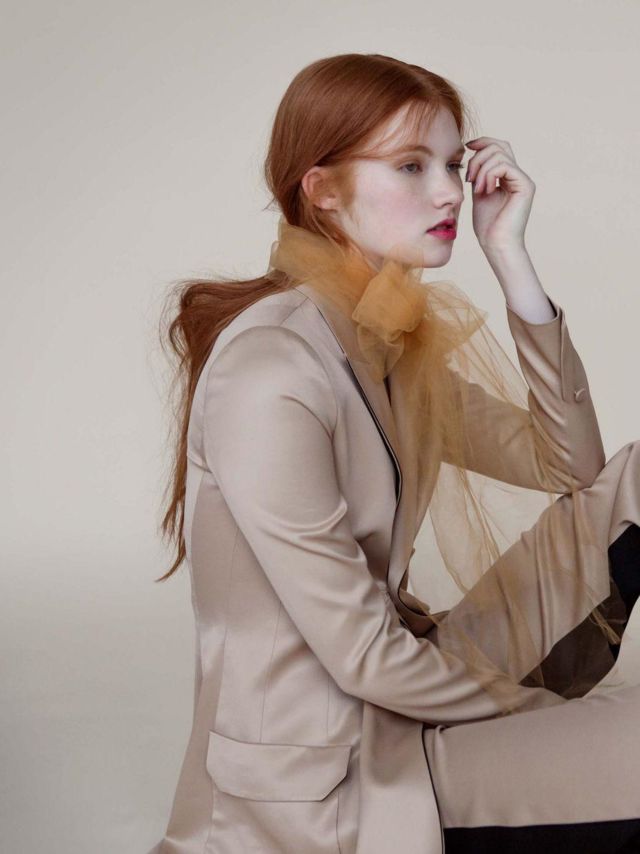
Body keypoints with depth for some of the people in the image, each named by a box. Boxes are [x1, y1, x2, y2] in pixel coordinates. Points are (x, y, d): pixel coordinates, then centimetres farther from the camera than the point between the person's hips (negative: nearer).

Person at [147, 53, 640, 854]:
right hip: (325, 773, -9)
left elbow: (567, 465, 1)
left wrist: (511, 259, -5)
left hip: (403, 691, 9)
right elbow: (365, 659, -20)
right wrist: (544, 707, -6)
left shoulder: (384, 341, 5)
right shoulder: (272, 375, -22)